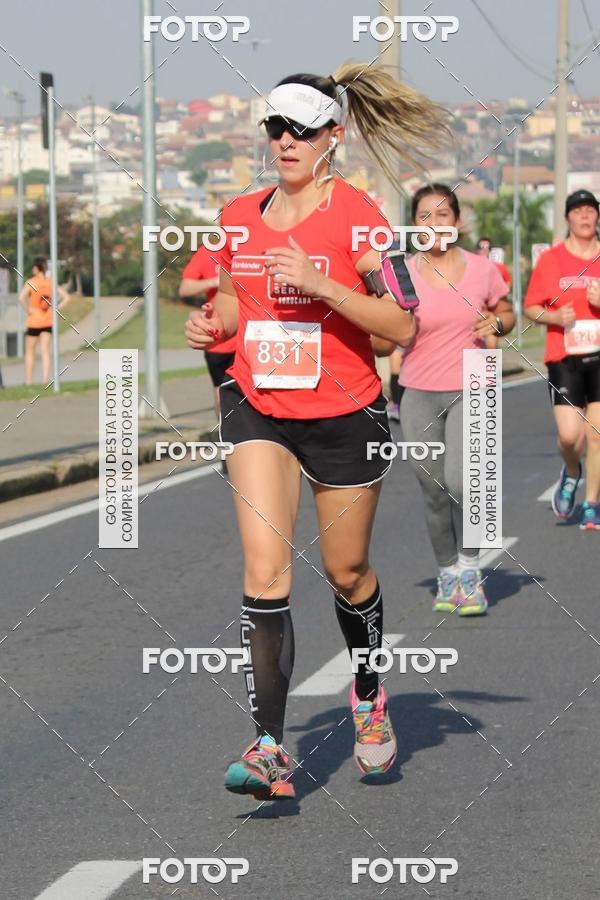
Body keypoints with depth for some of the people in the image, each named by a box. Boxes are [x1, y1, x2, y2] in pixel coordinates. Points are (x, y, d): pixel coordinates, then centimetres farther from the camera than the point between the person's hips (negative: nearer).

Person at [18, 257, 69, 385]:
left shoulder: (31, 282, -11)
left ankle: (28, 382, 8)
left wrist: (28, 310, -13)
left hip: (34, 321, -4)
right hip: (48, 322, 4)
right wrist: (56, 309, 1)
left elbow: (21, 298, -26)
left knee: (29, 352, 8)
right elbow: (66, 297, 4)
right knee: (45, 352, 2)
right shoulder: (51, 282, 4)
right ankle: (45, 381, -5)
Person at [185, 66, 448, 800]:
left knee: (346, 572, 13)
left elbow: (402, 326, -15)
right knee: (264, 570, -15)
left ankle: (368, 694, 43)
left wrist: (318, 282, -25)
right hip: (257, 408, 3)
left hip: (344, 415, -3)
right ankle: (270, 748, -17)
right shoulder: (239, 217, 5)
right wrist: (211, 323, -2)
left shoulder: (355, 214, -11)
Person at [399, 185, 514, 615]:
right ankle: (448, 575, 23)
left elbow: (507, 313, 17)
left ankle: (470, 570, 0)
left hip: (470, 390, -1)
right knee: (435, 493, 5)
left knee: (460, 481, -19)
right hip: (419, 394, 1)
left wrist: (496, 324, -6)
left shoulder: (482, 269, 0)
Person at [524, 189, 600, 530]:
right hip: (564, 358, -1)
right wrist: (555, 316, -14)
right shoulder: (550, 259, 1)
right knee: (569, 435, -10)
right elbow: (531, 308, 5)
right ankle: (572, 472, 25)